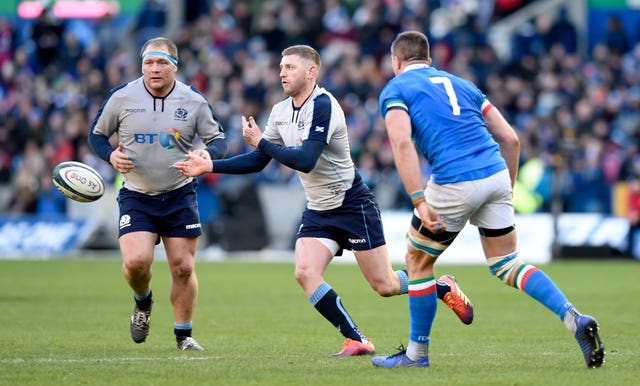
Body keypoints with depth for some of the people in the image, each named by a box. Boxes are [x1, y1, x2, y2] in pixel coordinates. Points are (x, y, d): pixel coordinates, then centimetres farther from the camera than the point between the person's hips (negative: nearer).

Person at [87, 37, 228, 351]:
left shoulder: (194, 102, -3)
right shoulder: (121, 98, -4)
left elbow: (218, 139, 4)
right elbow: (97, 134, 8)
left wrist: (208, 154, -19)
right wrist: (111, 155, -13)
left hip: (180, 196, 1)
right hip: (136, 197, -1)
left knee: (183, 267, -1)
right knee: (136, 261, -18)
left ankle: (183, 335, 16)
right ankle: (143, 302, 17)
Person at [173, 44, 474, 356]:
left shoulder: (322, 105, -21)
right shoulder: (281, 111, 5)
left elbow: (305, 160, -30)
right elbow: (257, 161, 10)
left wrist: (261, 142, -21)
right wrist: (209, 166, 1)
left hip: (353, 205, -7)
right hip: (318, 211, 7)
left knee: (384, 286, -3)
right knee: (304, 272, -16)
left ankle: (445, 289, 25)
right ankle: (356, 340, -6)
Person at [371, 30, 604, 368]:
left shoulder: (395, 89, 8)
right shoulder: (460, 84, 25)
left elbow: (402, 142, -12)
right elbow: (510, 139, 19)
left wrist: (419, 201, -17)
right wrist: (506, 192, 27)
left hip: (454, 184, -5)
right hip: (496, 175, 5)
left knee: (418, 260, 16)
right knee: (507, 265, 14)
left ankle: (417, 354, 24)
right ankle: (574, 319, -6)